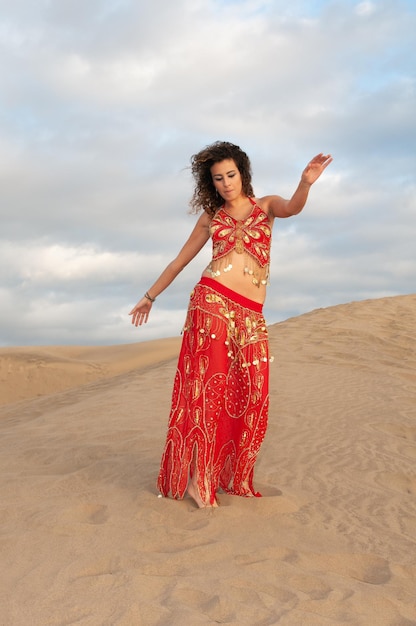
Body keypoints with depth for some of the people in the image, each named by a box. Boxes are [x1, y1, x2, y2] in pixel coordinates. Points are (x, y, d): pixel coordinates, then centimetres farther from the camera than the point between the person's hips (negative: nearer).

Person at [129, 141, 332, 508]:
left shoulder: (265, 205, 14)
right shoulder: (211, 217, 16)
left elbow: (292, 208, -10)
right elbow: (180, 261, 25)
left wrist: (306, 183, -32)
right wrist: (150, 296, 30)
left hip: (250, 315, 1)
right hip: (212, 302, -1)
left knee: (251, 398, -3)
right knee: (209, 386, -7)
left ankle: (236, 479, 10)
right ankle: (198, 480, -4)